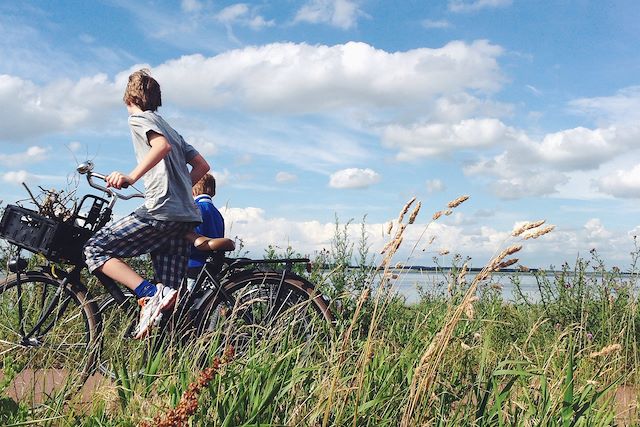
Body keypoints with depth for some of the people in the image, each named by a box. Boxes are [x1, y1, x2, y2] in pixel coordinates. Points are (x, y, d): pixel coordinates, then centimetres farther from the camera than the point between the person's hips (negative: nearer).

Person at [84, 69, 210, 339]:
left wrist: (131, 177, -23)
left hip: (161, 211, -8)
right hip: (187, 217, 8)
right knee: (168, 298, 6)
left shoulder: (138, 119, 4)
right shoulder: (168, 127, 28)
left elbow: (162, 145, -18)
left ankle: (149, 295, -19)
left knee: (95, 250, -2)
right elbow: (202, 165, 25)